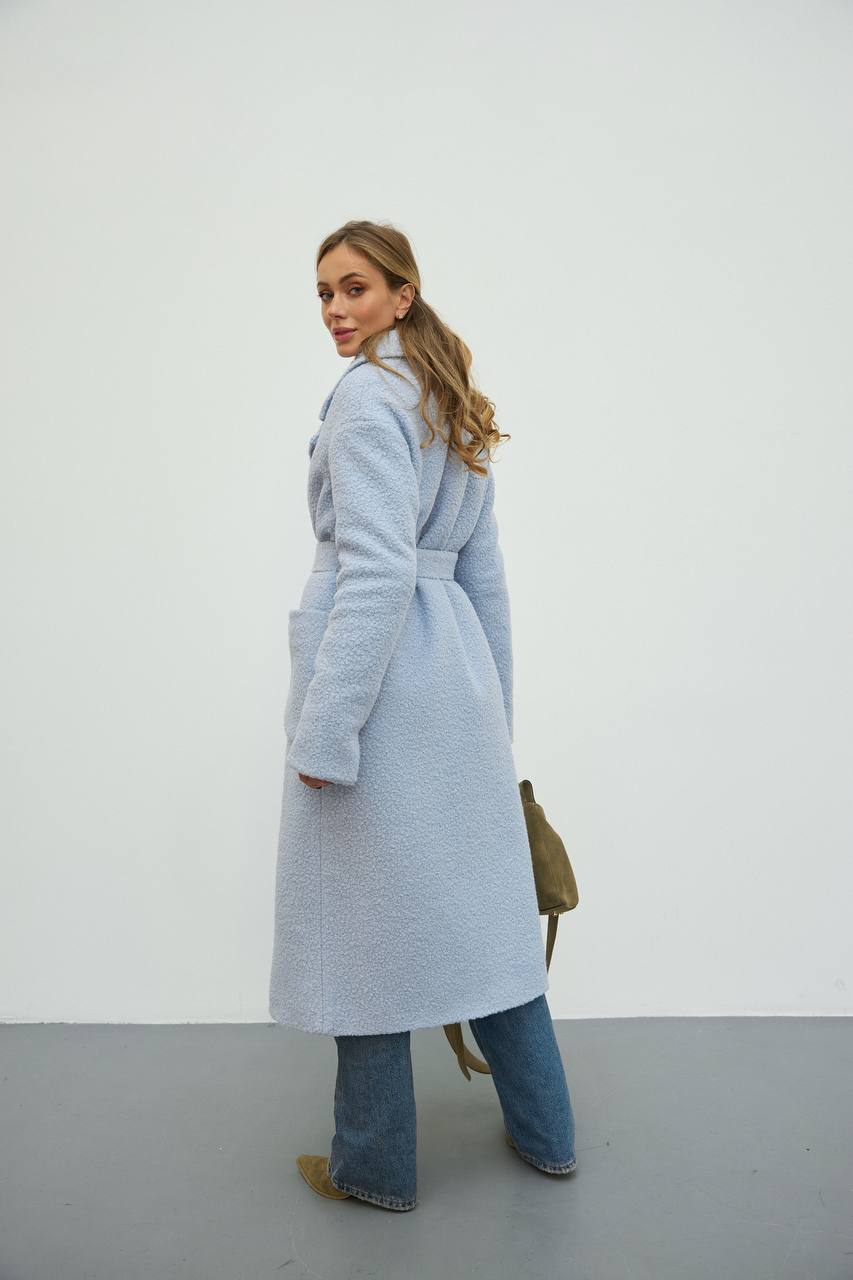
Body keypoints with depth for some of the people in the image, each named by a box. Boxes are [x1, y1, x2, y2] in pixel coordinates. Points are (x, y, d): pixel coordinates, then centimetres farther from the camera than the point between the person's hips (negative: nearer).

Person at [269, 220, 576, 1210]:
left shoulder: (369, 394, -10)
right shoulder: (455, 409, 17)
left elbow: (376, 571, -20)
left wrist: (323, 728, -18)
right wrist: (491, 706, 22)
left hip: (377, 667, -9)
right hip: (454, 669, 9)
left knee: (367, 912, 5)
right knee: (478, 900, 16)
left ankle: (375, 1165, 24)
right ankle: (543, 1133, 32)